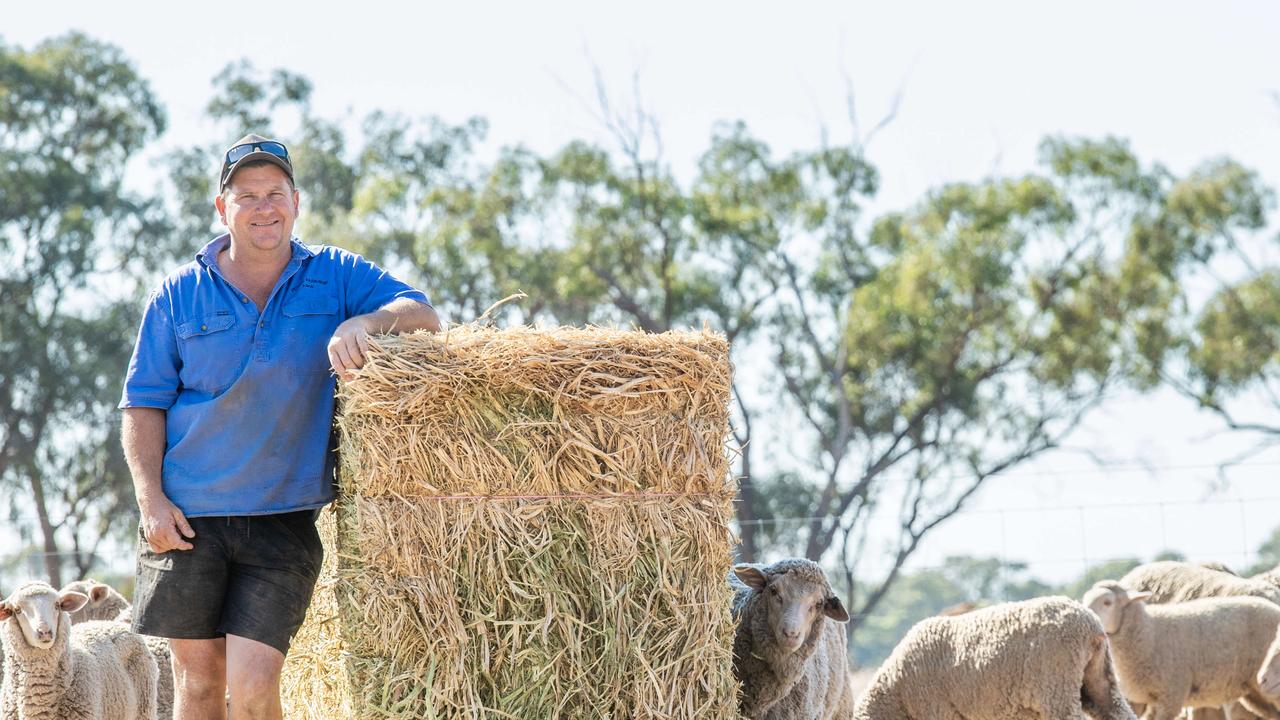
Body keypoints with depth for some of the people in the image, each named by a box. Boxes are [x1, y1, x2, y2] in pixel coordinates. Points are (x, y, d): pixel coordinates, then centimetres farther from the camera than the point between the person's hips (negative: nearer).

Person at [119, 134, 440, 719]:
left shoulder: (335, 277, 5)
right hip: (187, 516, 1)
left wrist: (365, 322, -25)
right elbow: (143, 403, 5)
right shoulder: (179, 294, 3)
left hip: (283, 518, -1)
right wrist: (151, 500, -7)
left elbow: (423, 314, -4)